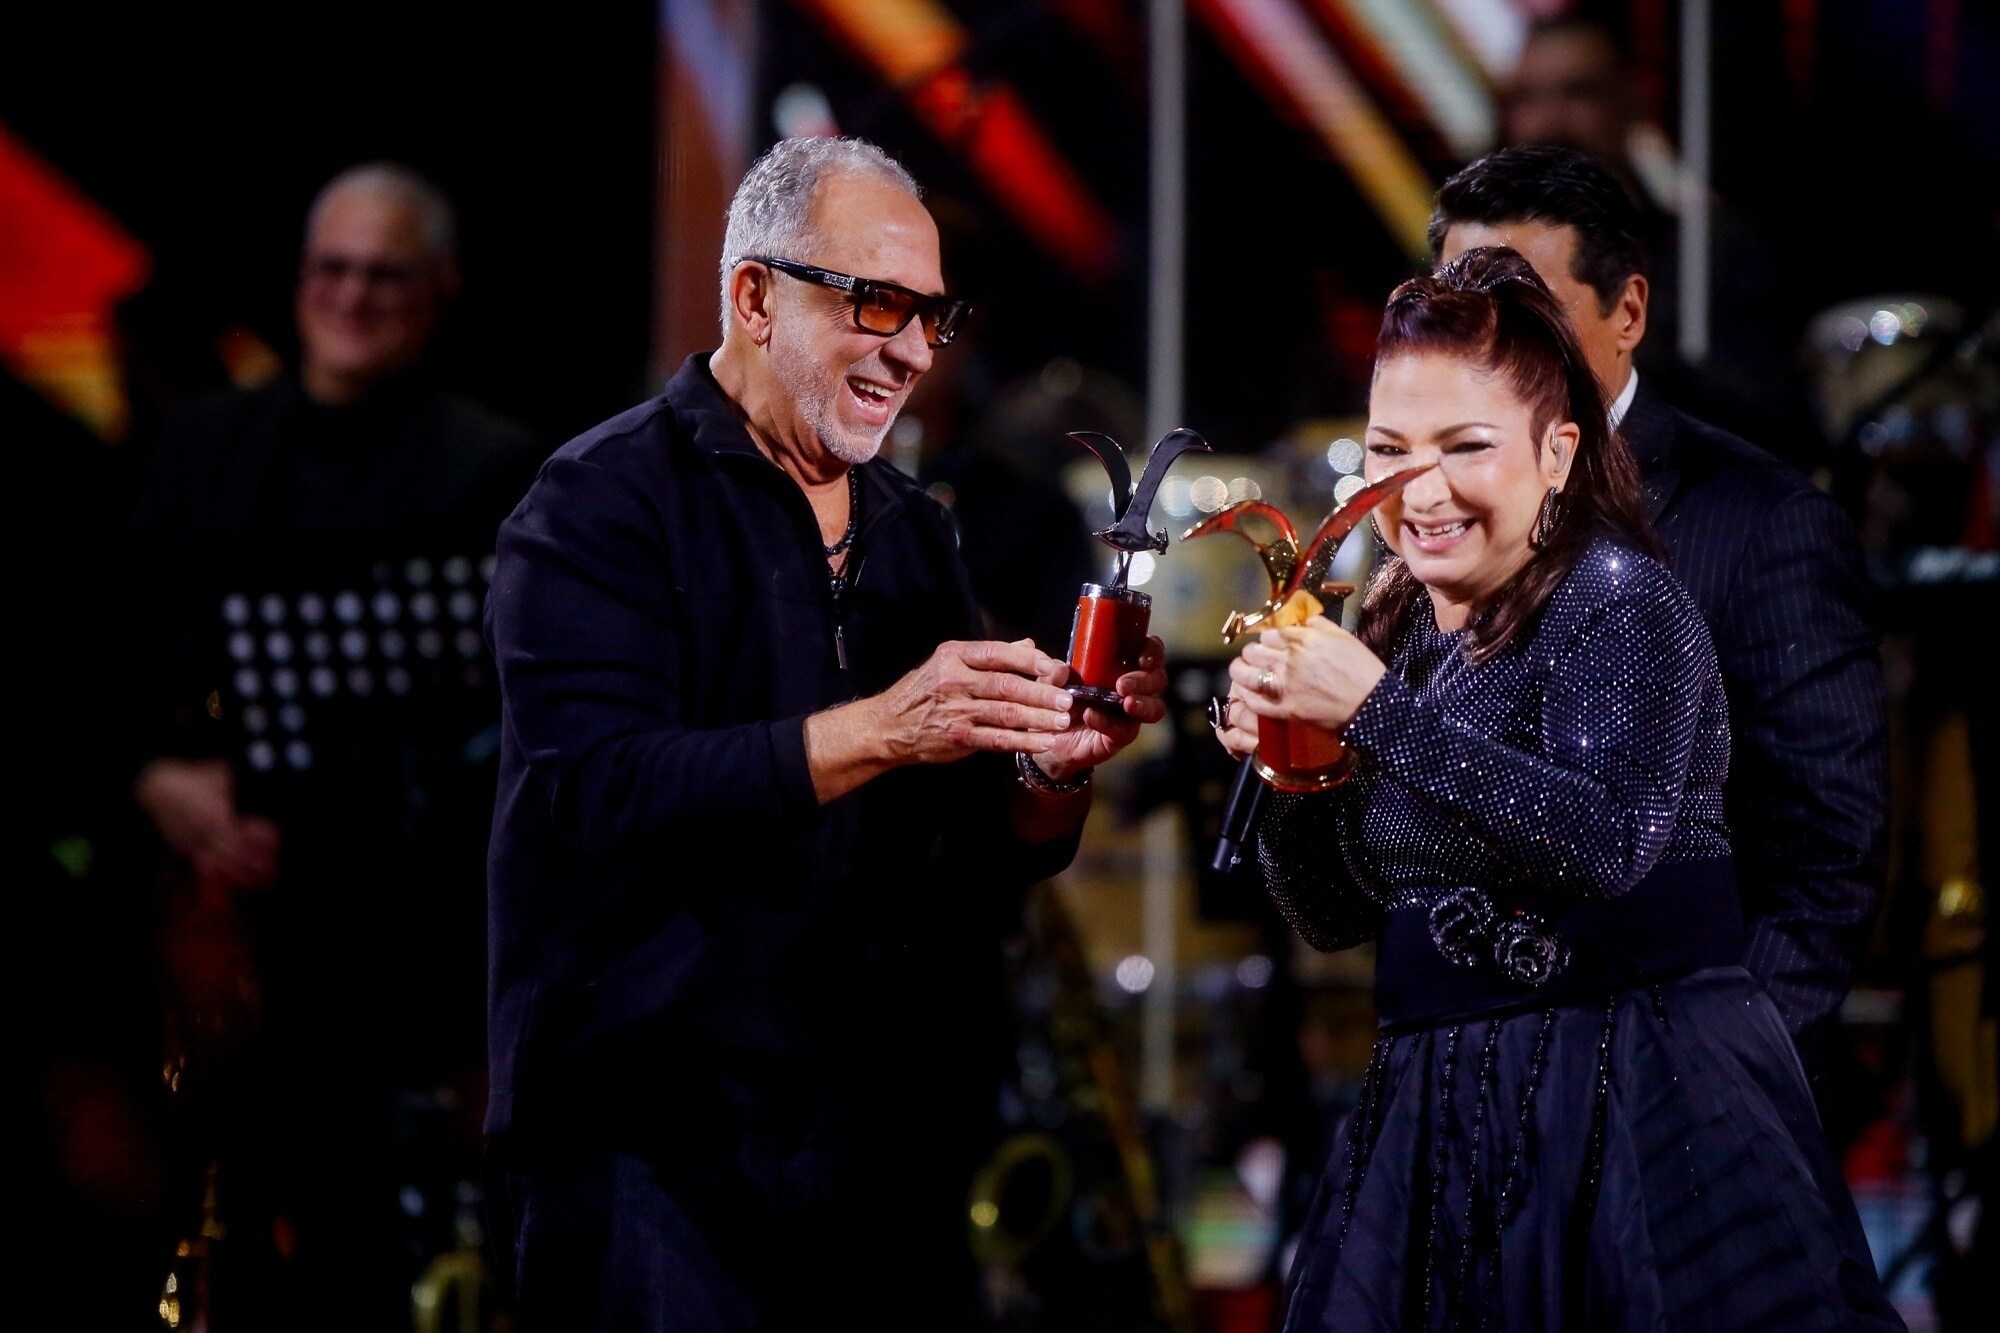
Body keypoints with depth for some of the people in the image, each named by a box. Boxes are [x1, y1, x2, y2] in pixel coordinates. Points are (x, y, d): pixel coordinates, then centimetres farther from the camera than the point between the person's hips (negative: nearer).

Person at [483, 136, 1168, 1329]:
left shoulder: (915, 533, 15)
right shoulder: (607, 501, -6)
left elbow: (988, 867, 14)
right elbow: (596, 792, -21)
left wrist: (1057, 765, -8)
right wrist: (876, 732, -27)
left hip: (886, 1142, 6)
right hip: (654, 1142, -6)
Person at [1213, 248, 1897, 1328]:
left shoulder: (1619, 600, -10)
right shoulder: (1399, 624, 10)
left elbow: (1613, 842, -27)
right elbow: (1335, 916, 14)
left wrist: (1379, 711, -26)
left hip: (1635, 1104, -7)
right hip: (1440, 1108, 7)